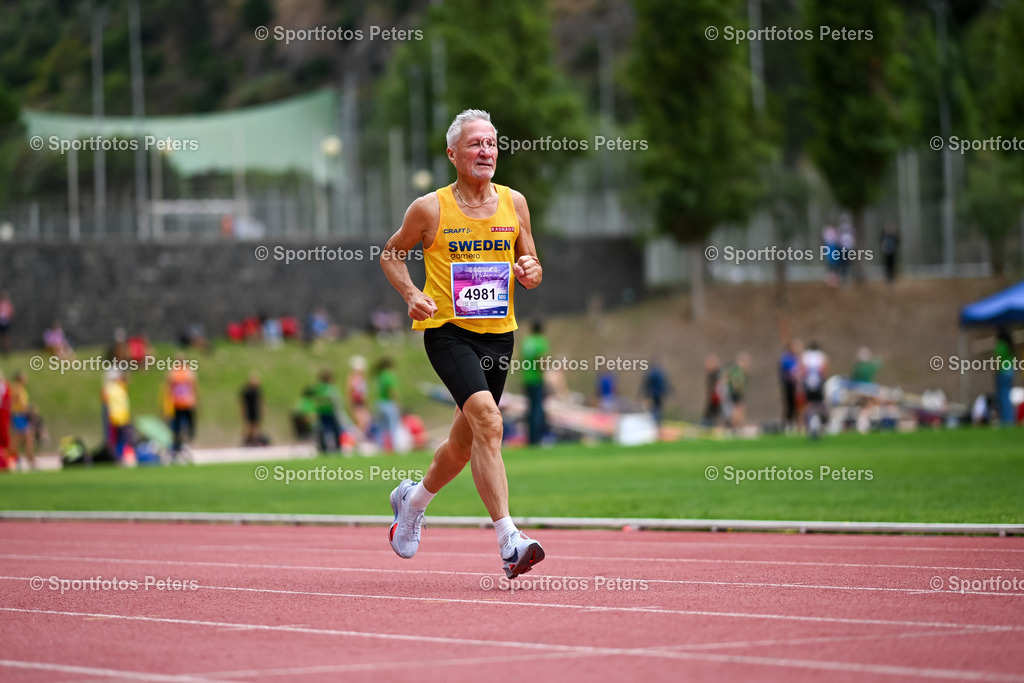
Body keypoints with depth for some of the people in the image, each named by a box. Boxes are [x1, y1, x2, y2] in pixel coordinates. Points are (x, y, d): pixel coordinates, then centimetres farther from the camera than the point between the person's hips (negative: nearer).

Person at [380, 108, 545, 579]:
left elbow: (531, 266, 14)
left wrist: (531, 273, -10)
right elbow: (391, 254, 9)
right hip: (447, 329, -5)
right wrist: (412, 294, -8)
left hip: (498, 332, 5)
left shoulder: (514, 203, 5)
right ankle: (509, 542, -29)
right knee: (487, 419, -25)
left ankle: (413, 500, 46)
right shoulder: (430, 208, -5)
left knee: (466, 441, 15)